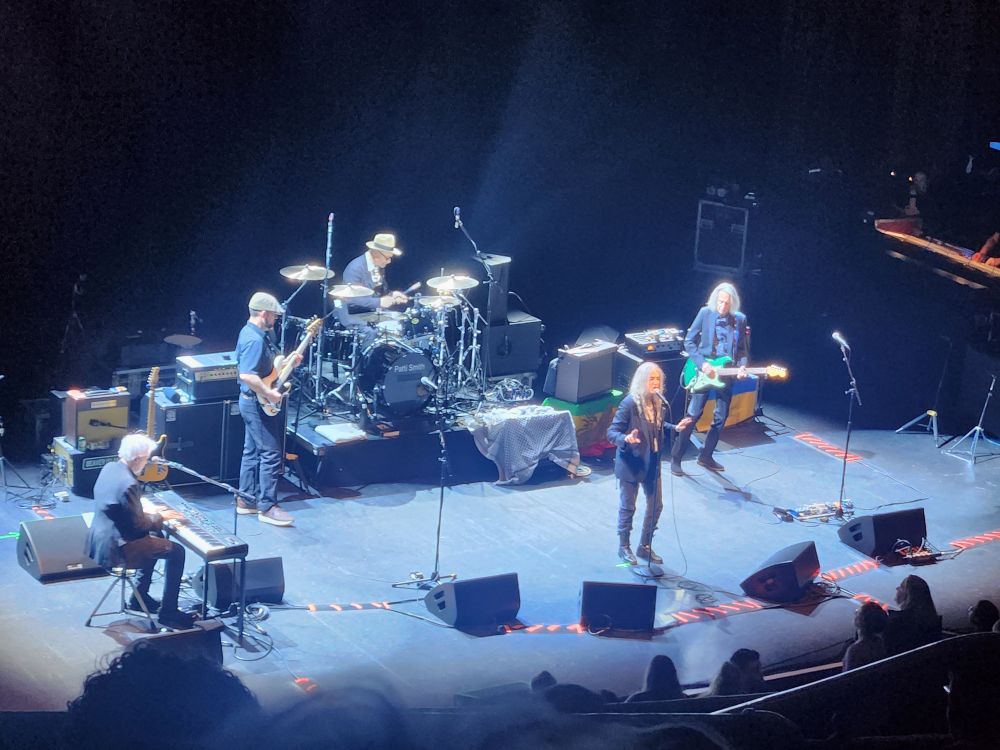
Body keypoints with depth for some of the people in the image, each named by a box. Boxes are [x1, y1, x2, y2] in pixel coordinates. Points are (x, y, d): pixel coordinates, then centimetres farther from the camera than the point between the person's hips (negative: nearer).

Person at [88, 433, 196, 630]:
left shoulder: (109, 468, 2)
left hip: (100, 539, 10)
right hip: (114, 549, -10)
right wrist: (160, 516, -4)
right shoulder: (128, 484, -27)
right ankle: (168, 612, 2)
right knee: (176, 551, -4)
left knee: (155, 539, 30)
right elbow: (139, 525, -21)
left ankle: (140, 598, 35)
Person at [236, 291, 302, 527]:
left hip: (254, 402, 11)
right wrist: (269, 394, -25)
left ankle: (246, 500, 23)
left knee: (252, 451, 16)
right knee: (271, 454, -7)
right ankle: (267, 507, -4)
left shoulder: (255, 333, 10)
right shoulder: (254, 340, -23)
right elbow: (247, 375, -32)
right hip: (258, 404, -11)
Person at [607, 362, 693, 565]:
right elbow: (612, 432, -21)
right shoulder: (629, 404, -22)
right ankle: (624, 547, 26)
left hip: (651, 463, 7)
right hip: (631, 464, -7)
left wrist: (675, 427, 1)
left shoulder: (657, 402, -1)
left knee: (656, 505, 14)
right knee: (627, 507, 9)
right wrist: (626, 439, -40)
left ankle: (645, 546, 31)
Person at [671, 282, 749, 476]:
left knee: (720, 418, 7)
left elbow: (743, 349, 10)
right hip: (703, 372, -4)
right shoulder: (705, 313, -5)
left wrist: (742, 366, -10)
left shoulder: (740, 319, 3)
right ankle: (675, 458, -1)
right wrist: (702, 364, -16)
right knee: (693, 415, -8)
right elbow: (689, 342, -4)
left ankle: (706, 456, 22)